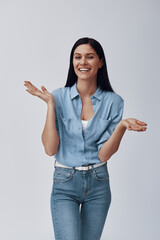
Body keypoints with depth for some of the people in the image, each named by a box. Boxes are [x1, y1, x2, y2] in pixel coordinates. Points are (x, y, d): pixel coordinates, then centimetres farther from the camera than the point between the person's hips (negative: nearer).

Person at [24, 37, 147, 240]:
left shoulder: (113, 101, -4)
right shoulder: (59, 97, -5)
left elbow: (103, 155, -7)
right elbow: (50, 149, -12)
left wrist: (122, 126, -22)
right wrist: (50, 105, -17)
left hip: (98, 184, 2)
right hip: (65, 184, -1)